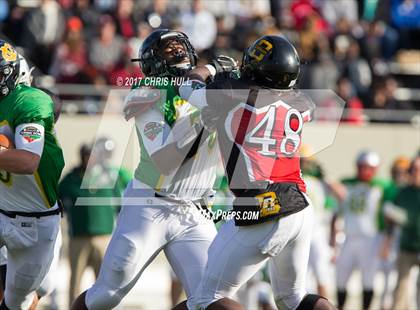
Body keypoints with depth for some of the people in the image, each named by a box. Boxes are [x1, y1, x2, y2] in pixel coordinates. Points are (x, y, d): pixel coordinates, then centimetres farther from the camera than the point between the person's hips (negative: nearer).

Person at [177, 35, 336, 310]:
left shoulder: (232, 92, -6)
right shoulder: (302, 105, 8)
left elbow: (189, 87, 14)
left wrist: (208, 69, 35)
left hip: (261, 214, -6)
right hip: (301, 210, 6)